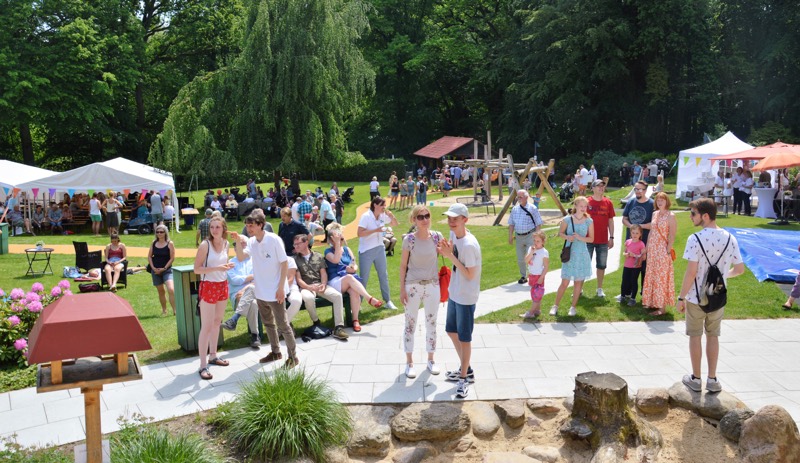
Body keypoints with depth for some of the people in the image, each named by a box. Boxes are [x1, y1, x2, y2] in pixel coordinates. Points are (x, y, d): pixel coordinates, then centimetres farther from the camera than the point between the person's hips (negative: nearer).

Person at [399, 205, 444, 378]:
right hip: (413, 286, -2)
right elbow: (403, 265, -5)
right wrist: (402, 289, -6)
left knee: (431, 323, 13)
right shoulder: (409, 239, -11)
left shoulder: (437, 237, -5)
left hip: (432, 285, 2)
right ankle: (409, 362, 23)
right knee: (410, 324, 8)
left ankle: (431, 359, 30)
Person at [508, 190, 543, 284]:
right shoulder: (515, 209, 7)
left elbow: (538, 224, -6)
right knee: (520, 259, 11)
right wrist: (510, 237, 8)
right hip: (518, 236, 5)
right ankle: (523, 276, 26)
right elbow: (511, 224, 12)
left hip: (530, 236, -5)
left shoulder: (532, 208, -6)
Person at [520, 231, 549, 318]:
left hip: (538, 276, -7)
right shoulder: (531, 249, 4)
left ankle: (531, 313, -2)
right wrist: (531, 252, -21)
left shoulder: (544, 252, -15)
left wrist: (541, 277, -17)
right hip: (531, 275, 7)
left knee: (536, 294, -3)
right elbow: (526, 260, -8)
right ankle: (537, 310, 26)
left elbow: (546, 267, -14)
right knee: (536, 294, 15)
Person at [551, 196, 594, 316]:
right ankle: (555, 305, 13)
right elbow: (560, 233, 7)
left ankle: (573, 307, 19)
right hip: (569, 253, -2)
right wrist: (567, 237, -13)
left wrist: (580, 238, -15)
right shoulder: (567, 219, -4)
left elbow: (591, 239, 3)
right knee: (565, 282, 0)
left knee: (578, 281, 6)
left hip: (582, 254, 2)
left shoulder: (588, 221, 0)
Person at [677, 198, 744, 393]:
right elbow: (740, 269, 4)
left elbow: (691, 272, -19)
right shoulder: (730, 239, -3)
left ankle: (696, 379, 19)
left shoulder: (695, 239, -18)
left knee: (695, 336, 10)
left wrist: (681, 297, -9)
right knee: (713, 336, 16)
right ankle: (712, 379, 21)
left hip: (696, 297, -4)